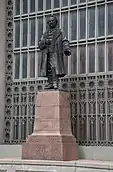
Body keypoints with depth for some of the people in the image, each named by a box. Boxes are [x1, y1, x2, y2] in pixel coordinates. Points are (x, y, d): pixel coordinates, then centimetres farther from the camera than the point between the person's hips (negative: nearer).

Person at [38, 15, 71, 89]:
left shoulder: (60, 32, 15)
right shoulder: (45, 34, 25)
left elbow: (65, 42, 2)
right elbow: (40, 44, 16)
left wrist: (67, 50, -16)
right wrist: (45, 41, -6)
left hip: (56, 53, -4)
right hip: (46, 54, 4)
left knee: (55, 68, -18)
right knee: (48, 69, -5)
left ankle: (55, 83, -24)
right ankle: (50, 83, -6)